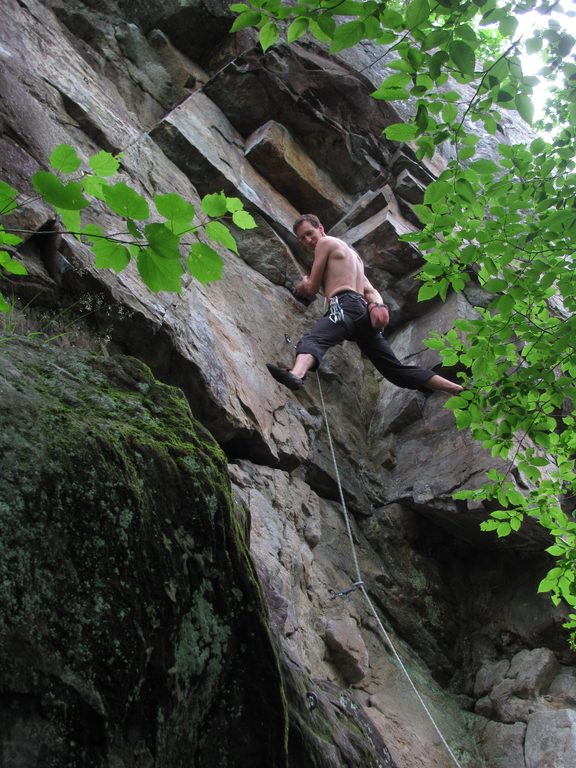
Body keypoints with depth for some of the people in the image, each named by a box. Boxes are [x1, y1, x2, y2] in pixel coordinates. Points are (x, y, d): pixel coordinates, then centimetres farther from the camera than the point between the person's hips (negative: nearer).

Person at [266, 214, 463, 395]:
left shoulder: (325, 242, 10)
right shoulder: (351, 253, 36)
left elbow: (312, 289, 7)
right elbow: (371, 291, 25)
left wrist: (303, 283, 31)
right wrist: (377, 304, 3)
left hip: (345, 306, -9)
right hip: (364, 310, 9)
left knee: (312, 340, -35)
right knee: (398, 369, 14)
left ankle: (296, 375, -68)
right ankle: (457, 389, 16)